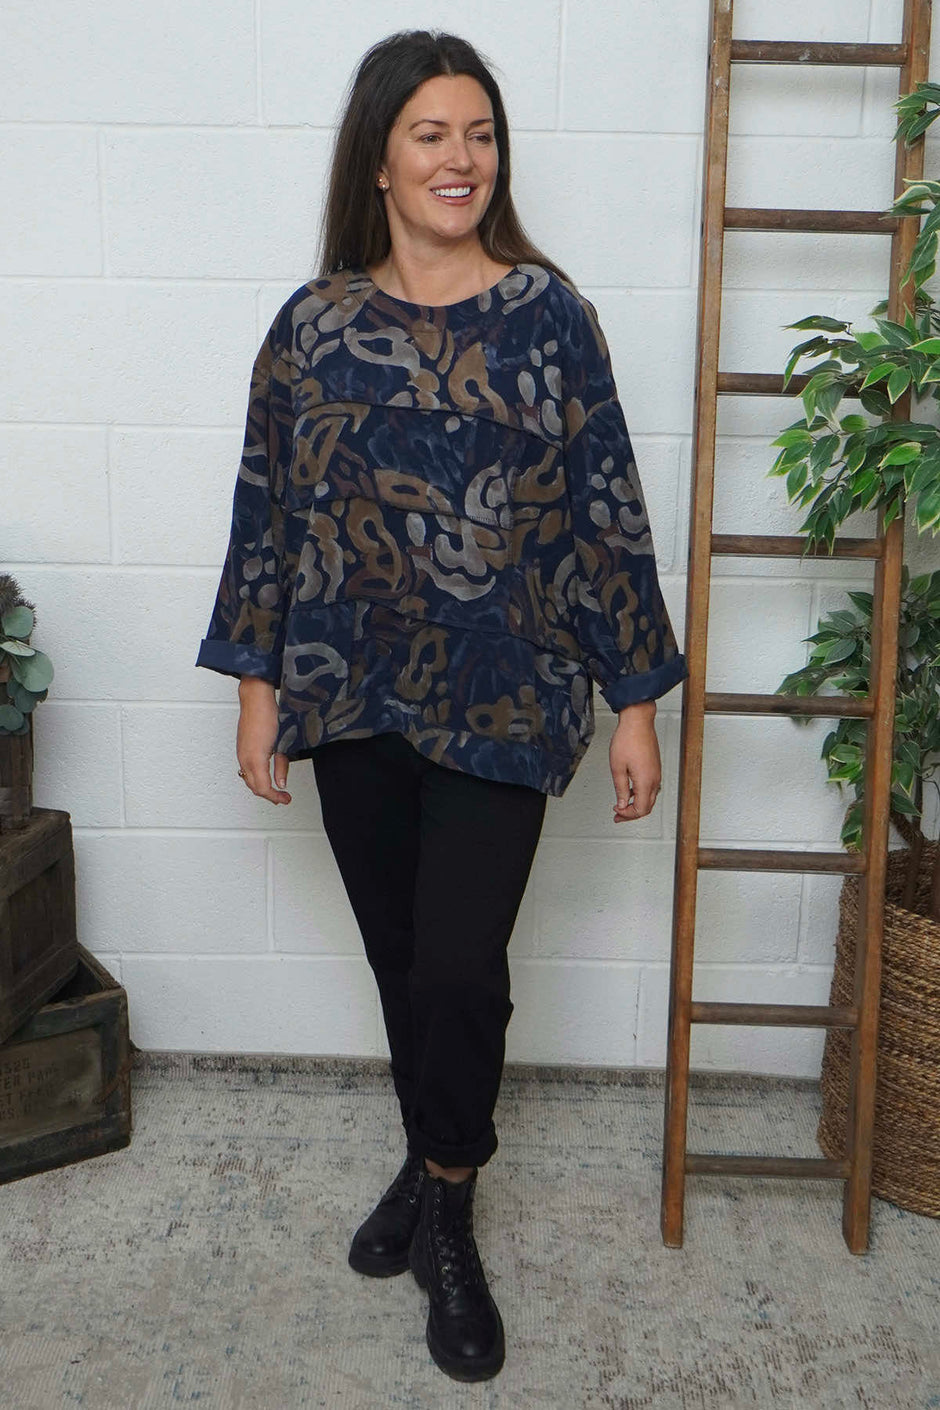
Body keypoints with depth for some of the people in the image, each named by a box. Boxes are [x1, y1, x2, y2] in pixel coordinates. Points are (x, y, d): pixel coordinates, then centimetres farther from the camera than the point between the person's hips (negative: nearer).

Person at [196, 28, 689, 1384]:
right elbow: (271, 508, 6)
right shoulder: (316, 323, 3)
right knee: (400, 956, 15)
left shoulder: (548, 311, -2)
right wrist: (259, 685, 3)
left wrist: (637, 699, -4)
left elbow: (605, 509, -2)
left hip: (502, 703, -2)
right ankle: (434, 1165, 40)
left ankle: (445, 1212, 23)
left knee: (459, 969, -4)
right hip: (357, 699, 3)